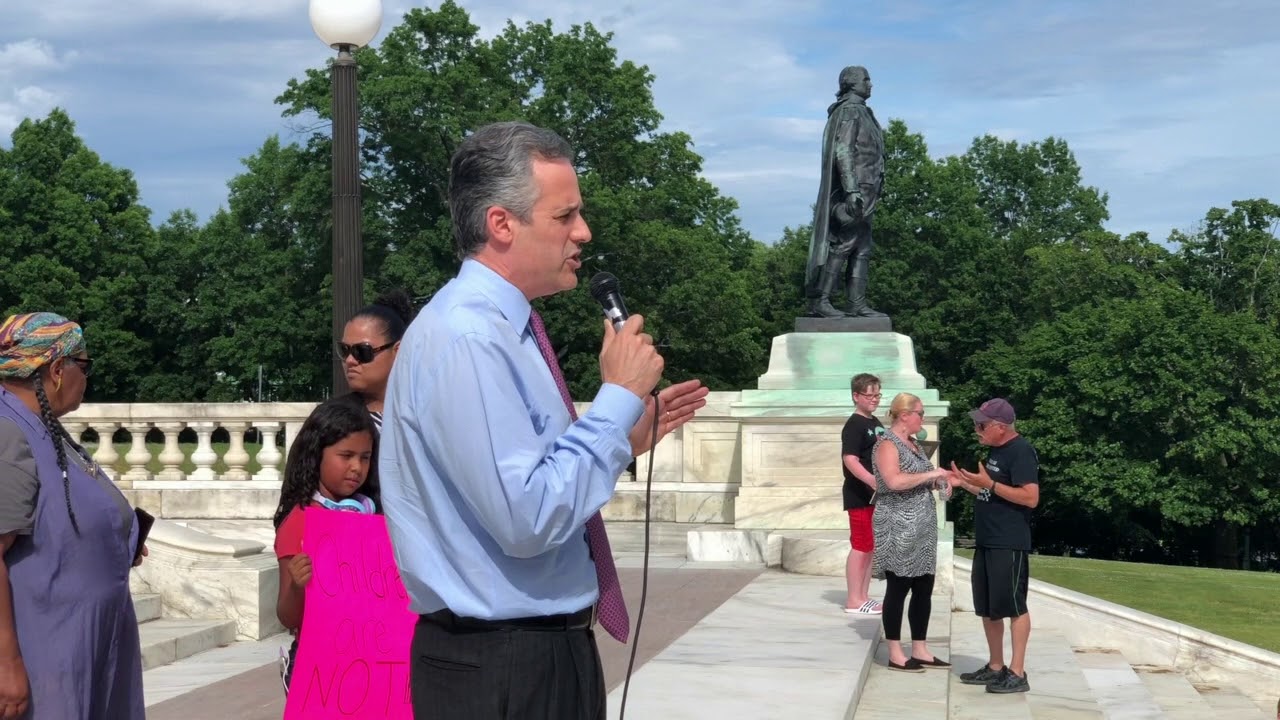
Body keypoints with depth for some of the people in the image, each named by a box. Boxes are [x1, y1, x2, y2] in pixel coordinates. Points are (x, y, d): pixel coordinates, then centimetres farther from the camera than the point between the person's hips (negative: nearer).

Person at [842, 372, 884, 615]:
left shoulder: (876, 423, 14)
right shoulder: (854, 425, -13)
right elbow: (850, 459, -24)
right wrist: (873, 481, -35)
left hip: (876, 495, 9)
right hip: (859, 496, -9)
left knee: (871, 547, 13)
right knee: (860, 547, -5)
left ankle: (863, 597, 20)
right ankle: (854, 601, 1)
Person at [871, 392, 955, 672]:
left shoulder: (912, 442, 16)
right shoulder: (887, 444, -12)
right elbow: (894, 481, -27)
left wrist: (940, 481, 7)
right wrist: (930, 474, -20)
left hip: (921, 529, 9)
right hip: (898, 531, -9)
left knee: (924, 589, 10)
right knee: (898, 589, -3)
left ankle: (920, 650, 17)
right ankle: (895, 654, 3)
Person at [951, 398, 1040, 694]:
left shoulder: (1021, 451, -14)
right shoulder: (997, 450, 16)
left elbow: (1030, 498, -22)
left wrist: (989, 484, -22)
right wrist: (967, 483, 11)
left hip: (1009, 545, -10)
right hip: (986, 542, 10)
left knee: (1014, 606, -4)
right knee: (987, 607, 12)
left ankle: (1017, 673, 0)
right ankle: (995, 667, 20)